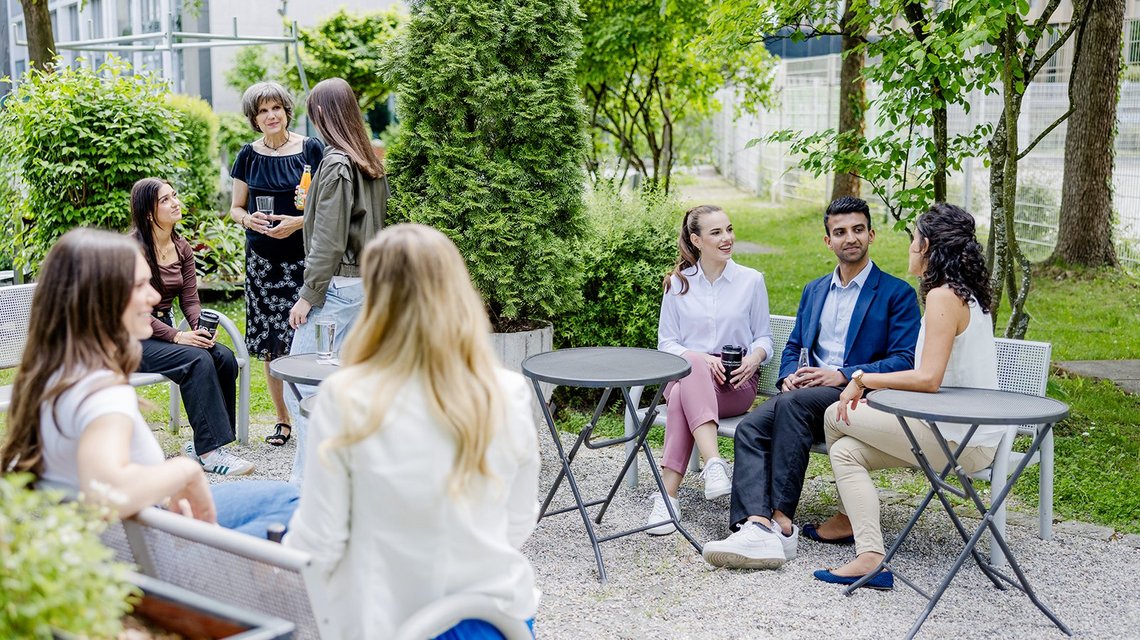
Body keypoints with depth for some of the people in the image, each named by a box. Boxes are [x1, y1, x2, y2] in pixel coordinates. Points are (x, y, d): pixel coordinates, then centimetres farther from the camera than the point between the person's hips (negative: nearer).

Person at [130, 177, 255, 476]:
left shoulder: (182, 248, 9)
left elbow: (190, 300, 7)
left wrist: (201, 329, -14)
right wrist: (177, 336, -24)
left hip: (165, 331, 7)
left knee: (225, 357, -18)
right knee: (198, 359, -30)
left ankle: (201, 444, -12)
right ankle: (209, 451, -27)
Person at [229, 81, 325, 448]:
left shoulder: (311, 150, 0)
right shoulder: (248, 156, 7)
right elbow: (235, 208, 14)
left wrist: (299, 221, -15)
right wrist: (248, 219, -8)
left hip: (303, 257, -3)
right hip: (262, 260, 3)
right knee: (270, 343, 4)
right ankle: (282, 419, 17)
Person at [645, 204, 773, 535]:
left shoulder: (751, 280, 8)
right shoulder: (677, 284, 9)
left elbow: (764, 336, 13)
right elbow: (666, 342, 8)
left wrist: (754, 358, -12)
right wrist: (702, 359, -13)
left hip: (736, 383, -1)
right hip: (686, 373, 1)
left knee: (683, 395, -36)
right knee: (691, 365, -39)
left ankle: (668, 495, -40)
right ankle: (714, 463, -52)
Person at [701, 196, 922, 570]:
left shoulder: (897, 293, 4)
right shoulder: (814, 290, 24)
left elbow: (905, 361, -5)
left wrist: (843, 375, -16)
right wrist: (788, 377, 1)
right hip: (807, 392, 6)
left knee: (793, 404, -36)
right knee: (750, 428, -25)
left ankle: (782, 521, -35)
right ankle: (757, 528, -42)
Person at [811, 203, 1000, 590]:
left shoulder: (943, 296, -17)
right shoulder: (969, 294, 13)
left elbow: (928, 378, -26)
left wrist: (863, 378, -14)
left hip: (960, 441, -10)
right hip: (974, 436, 10)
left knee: (837, 416, 0)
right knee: (846, 450, 5)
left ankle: (850, 517, 15)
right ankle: (870, 558, 1)